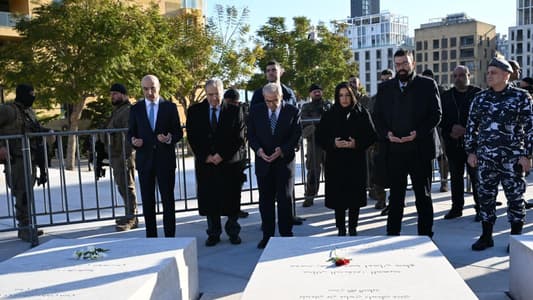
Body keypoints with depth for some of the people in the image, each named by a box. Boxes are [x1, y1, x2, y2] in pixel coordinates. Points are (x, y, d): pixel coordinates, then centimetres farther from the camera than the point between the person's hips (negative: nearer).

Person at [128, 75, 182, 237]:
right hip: (144, 160, 2)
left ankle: (170, 237, 9)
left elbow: (179, 132, 3)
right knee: (147, 202, 7)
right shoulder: (135, 109, 6)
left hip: (165, 160, -2)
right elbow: (131, 132, 11)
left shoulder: (170, 107, 3)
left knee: (168, 200, 1)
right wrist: (133, 140, -12)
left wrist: (170, 138, -19)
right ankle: (151, 237, 17)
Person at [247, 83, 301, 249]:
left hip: (284, 161, -2)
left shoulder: (292, 111, -2)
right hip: (263, 161, 2)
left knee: (285, 199, 3)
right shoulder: (256, 111, 3)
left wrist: (282, 150, -17)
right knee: (265, 200, 7)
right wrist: (258, 150, -14)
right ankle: (267, 235, 16)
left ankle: (286, 234, 14)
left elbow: (296, 136, -3)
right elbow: (251, 135, 4)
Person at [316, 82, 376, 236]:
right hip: (335, 162, 0)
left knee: (355, 196, 2)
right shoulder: (329, 115, 5)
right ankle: (341, 229, 12)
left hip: (356, 162, 0)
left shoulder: (362, 113, 3)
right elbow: (320, 136, 4)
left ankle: (353, 229, 15)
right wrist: (333, 143, -14)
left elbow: (371, 135, 1)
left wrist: (357, 144, -15)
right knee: (338, 196, 1)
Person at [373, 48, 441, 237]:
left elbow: (436, 114, -1)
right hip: (394, 150, 2)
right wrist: (386, 133, -8)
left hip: (420, 149, -2)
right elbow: (377, 116, 10)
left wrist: (418, 133, -14)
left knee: (423, 196, 8)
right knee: (395, 196, 9)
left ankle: (425, 234, 17)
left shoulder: (427, 85, 3)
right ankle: (392, 234, 16)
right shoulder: (385, 88, 12)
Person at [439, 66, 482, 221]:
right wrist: (451, 128, -9)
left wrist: (466, 130, -13)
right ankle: (456, 207, 18)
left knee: (476, 176, 0)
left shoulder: (478, 93, 0)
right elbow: (440, 118, 8)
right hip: (453, 143, 4)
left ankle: (480, 208, 9)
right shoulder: (446, 96, 11)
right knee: (455, 177, 10)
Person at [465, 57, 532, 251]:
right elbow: (471, 126, 11)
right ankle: (486, 236, 19)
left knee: (515, 197, 5)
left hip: (512, 157, -3)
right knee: (485, 196, 7)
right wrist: (471, 151, 5)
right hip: (485, 156, 3)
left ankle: (516, 237, 18)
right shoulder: (480, 98, 7)